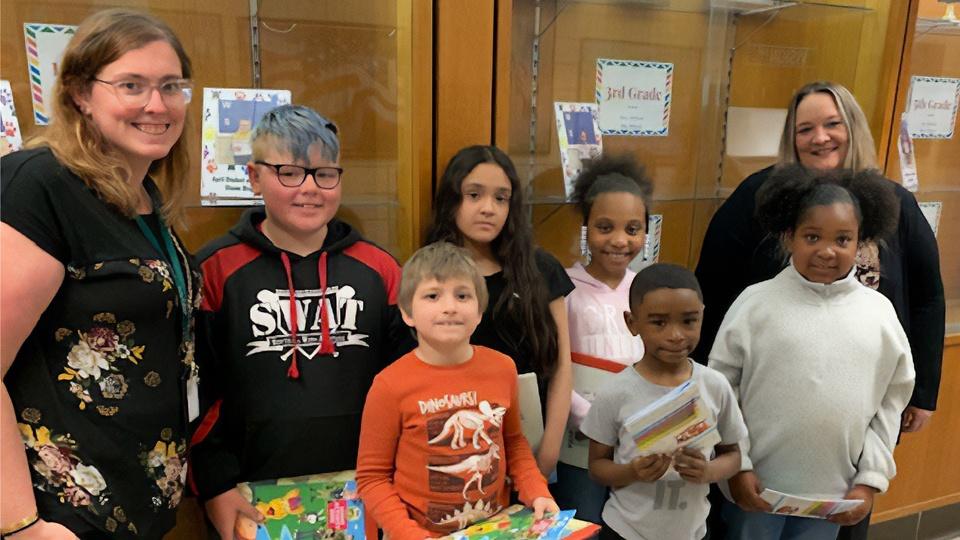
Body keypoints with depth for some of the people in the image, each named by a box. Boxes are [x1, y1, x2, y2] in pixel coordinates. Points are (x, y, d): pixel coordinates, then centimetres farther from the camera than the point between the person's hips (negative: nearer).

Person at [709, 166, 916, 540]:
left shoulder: (879, 313, -2)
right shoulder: (755, 302, -10)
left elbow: (891, 402, 5)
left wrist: (871, 479, 1)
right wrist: (736, 466, -9)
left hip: (832, 491, 3)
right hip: (757, 484, -2)